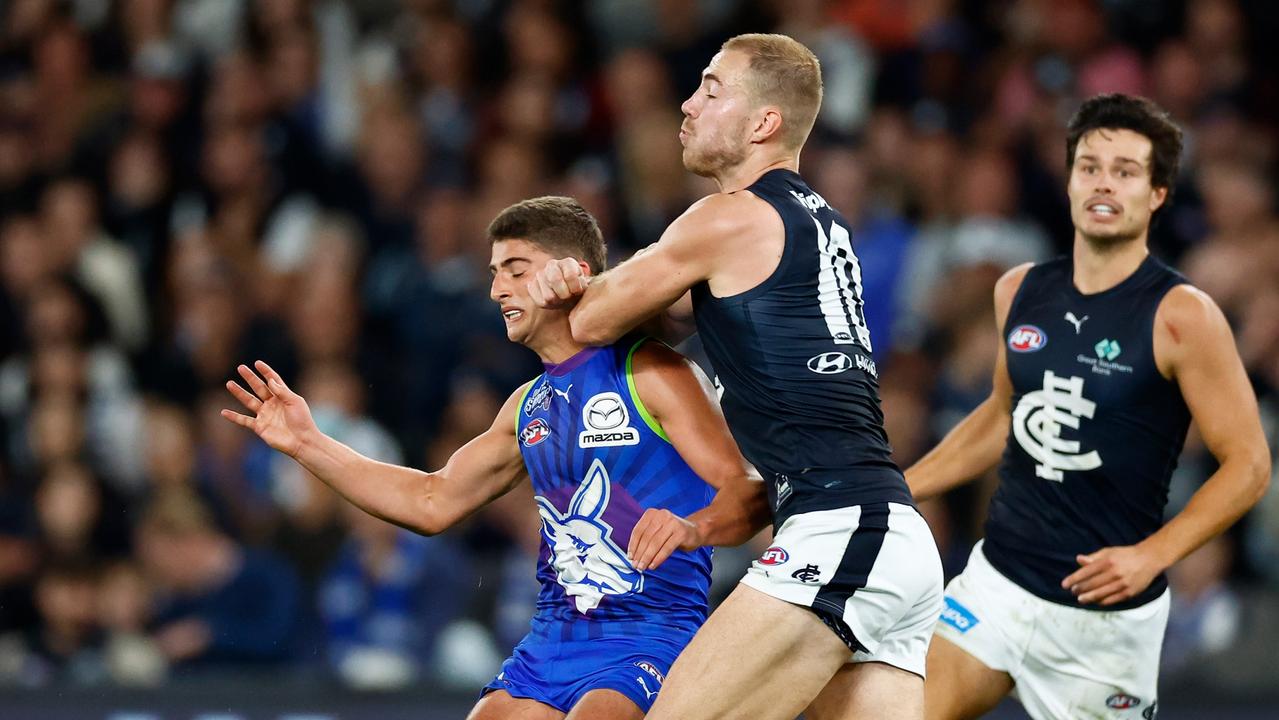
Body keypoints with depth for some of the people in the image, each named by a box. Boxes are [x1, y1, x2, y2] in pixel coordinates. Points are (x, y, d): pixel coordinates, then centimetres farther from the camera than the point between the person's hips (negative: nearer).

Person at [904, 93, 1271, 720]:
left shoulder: (1180, 315, -12)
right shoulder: (1020, 292, 5)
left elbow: (1248, 464, -11)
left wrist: (1151, 555, -21)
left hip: (1108, 613, -4)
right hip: (998, 580, 4)